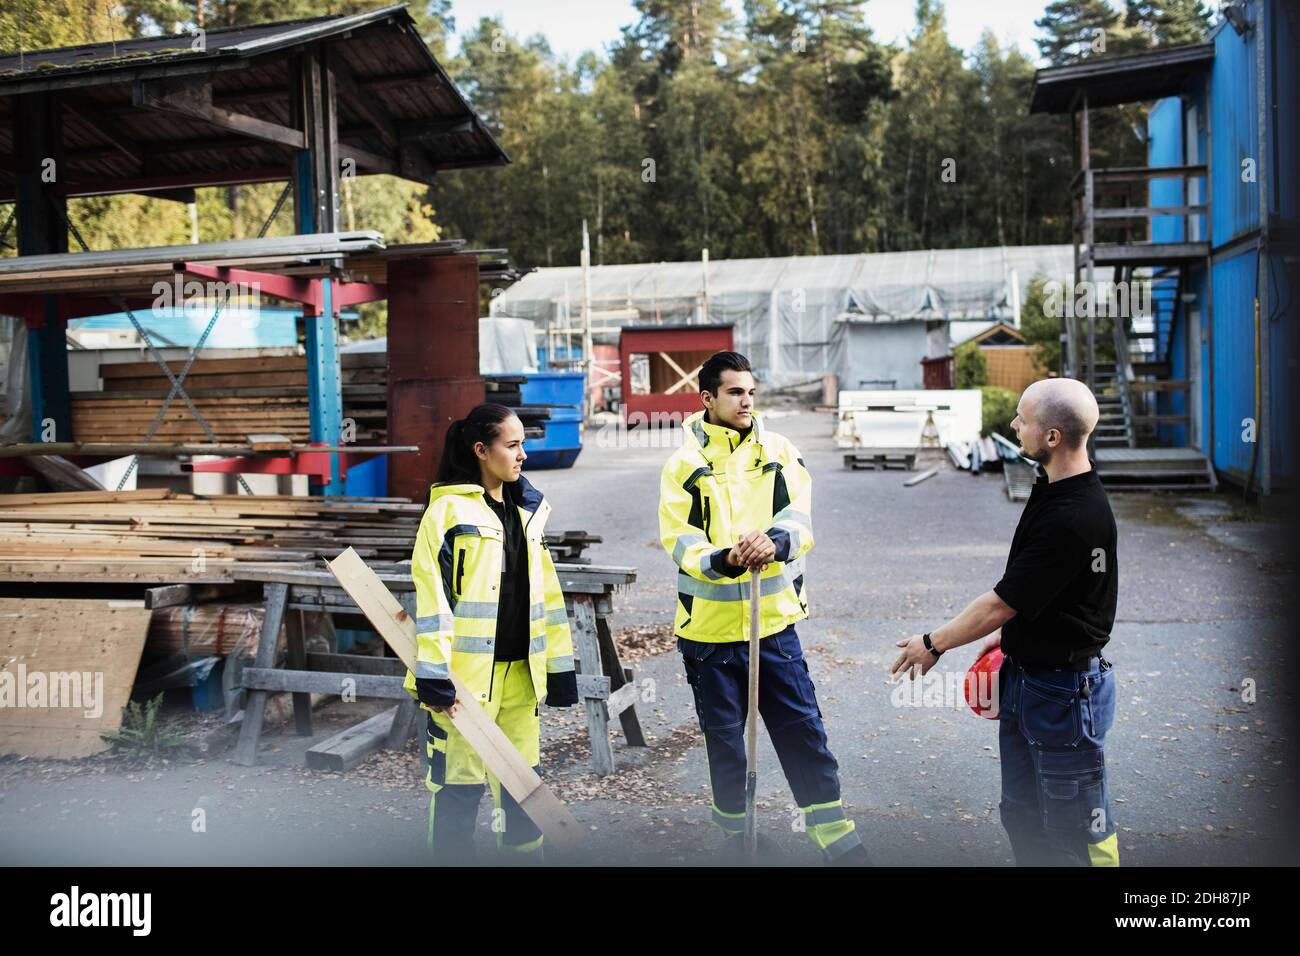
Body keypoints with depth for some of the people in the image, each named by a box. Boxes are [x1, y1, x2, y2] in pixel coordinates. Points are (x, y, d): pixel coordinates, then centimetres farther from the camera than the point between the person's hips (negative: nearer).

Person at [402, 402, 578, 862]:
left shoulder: (528, 509, 12)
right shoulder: (448, 510, -9)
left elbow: (546, 592, 14)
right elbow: (432, 599, -13)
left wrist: (560, 667, 13)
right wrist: (435, 679, -17)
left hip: (521, 671, 7)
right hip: (468, 673, -6)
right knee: (460, 784, 2)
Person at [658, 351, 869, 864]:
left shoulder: (780, 451, 3)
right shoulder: (684, 464, -4)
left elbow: (799, 517, -10)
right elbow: (679, 542, -12)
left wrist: (775, 541, -33)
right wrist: (723, 560, -32)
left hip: (774, 620, 2)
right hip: (709, 628, -1)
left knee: (803, 730, 6)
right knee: (724, 740, 12)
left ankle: (835, 836, 20)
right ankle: (735, 833, 33)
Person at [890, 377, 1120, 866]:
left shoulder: (1073, 519, -28)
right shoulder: (1053, 488, 3)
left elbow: (1000, 604, -21)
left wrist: (933, 643, -9)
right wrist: (1010, 635, 14)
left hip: (1064, 690, -10)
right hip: (1024, 675, 10)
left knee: (1077, 827, 6)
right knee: (1022, 814, 20)